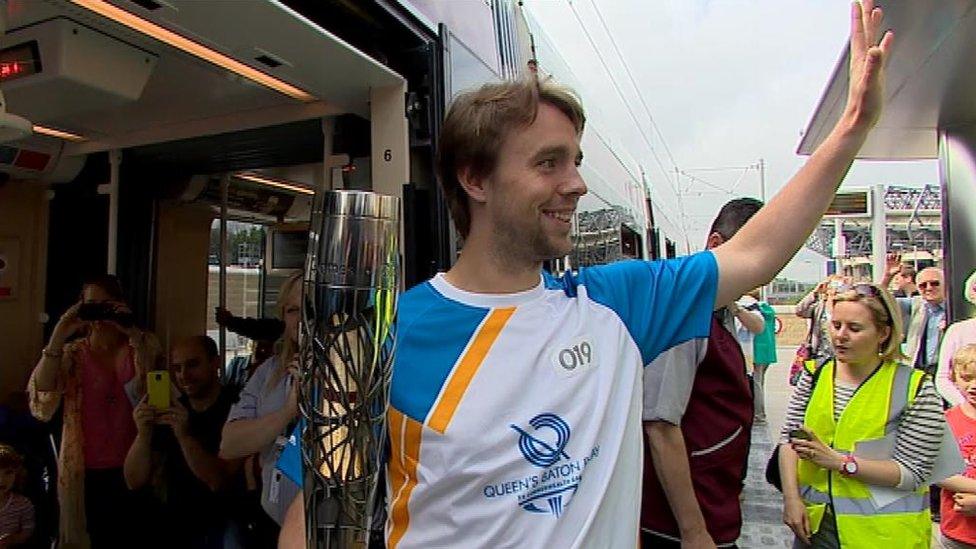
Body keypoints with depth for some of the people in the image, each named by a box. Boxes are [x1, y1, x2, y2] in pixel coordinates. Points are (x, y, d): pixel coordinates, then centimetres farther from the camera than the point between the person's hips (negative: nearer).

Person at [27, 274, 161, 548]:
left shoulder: (144, 345, 0)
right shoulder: (73, 352, 3)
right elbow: (41, 396, -13)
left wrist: (132, 333, -25)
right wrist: (58, 336, -20)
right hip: (89, 470, 1)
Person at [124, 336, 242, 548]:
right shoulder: (168, 412, 5)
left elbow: (219, 482, -18)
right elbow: (134, 482, 0)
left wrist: (185, 436, -30)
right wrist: (143, 435, -17)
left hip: (221, 529, -4)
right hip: (175, 527, 4)